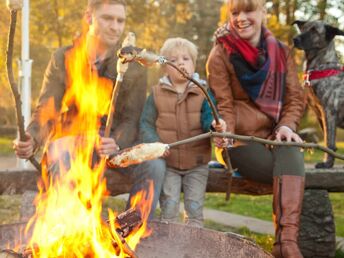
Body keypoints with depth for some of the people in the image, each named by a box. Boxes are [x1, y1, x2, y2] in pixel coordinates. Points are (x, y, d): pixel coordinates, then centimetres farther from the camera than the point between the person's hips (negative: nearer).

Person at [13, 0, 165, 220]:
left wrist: (116, 143, -31)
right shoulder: (63, 59, 0)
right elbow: (46, 112, -5)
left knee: (154, 166, -28)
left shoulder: (133, 67, -2)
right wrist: (31, 139, -29)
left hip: (117, 144, 1)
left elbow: (132, 120, -6)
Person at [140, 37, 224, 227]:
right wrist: (155, 143, -18)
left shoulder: (203, 92, -2)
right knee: (169, 207, 1)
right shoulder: (157, 94, -1)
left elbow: (209, 118, -14)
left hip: (196, 163, 0)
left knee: (194, 207, 6)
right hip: (168, 163, 0)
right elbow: (146, 124, 0)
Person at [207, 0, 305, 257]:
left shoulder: (281, 52, 9)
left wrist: (287, 125, -12)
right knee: (292, 174, -27)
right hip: (241, 140, -3)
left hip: (276, 136, 3)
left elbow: (295, 97, 8)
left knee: (291, 156, -32)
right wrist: (225, 132, -26)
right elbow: (224, 105, -5)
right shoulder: (221, 55, -1)